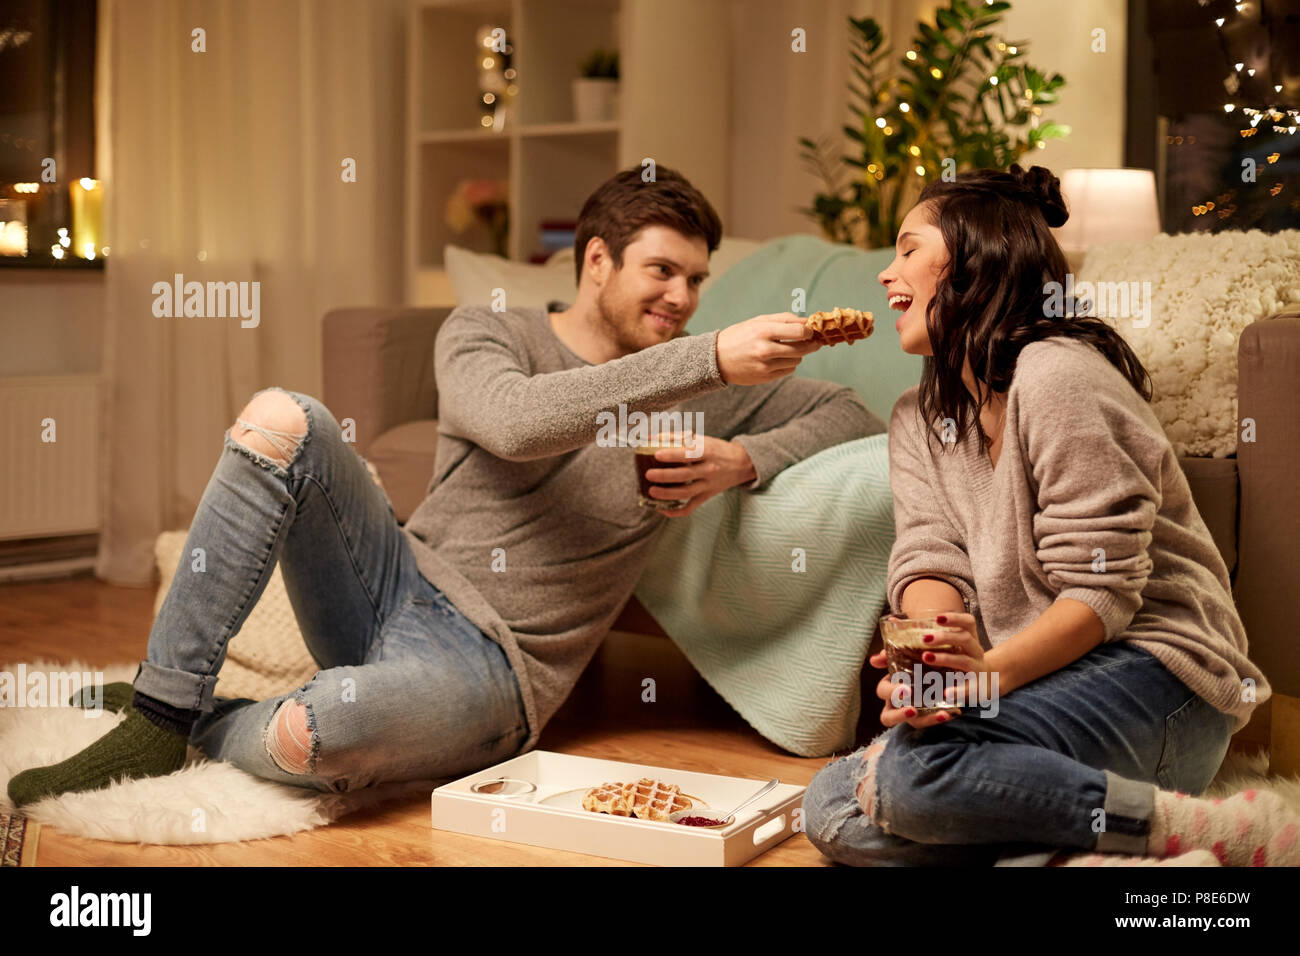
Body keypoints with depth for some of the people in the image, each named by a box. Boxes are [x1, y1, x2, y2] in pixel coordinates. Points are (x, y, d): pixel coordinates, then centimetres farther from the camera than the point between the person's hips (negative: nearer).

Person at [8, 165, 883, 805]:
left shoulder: (697, 380, 7)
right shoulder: (484, 332, 2)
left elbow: (859, 419, 11)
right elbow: (514, 422, -22)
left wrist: (748, 460, -10)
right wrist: (710, 362, -30)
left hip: (493, 666, -2)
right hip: (398, 583, 2)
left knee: (310, 735, -36)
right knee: (281, 418, -23)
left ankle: (200, 726, 3)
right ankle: (161, 706, -15)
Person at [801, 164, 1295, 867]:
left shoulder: (1057, 376, -12)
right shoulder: (919, 419, 14)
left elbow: (1101, 591, -17)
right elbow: (931, 563, -2)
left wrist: (991, 671, -33)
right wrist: (928, 651, -25)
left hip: (1156, 676, -8)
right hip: (1048, 679, 8)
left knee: (912, 765, -33)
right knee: (833, 807, -13)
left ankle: (1206, 829, -22)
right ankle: (1094, 856, -19)